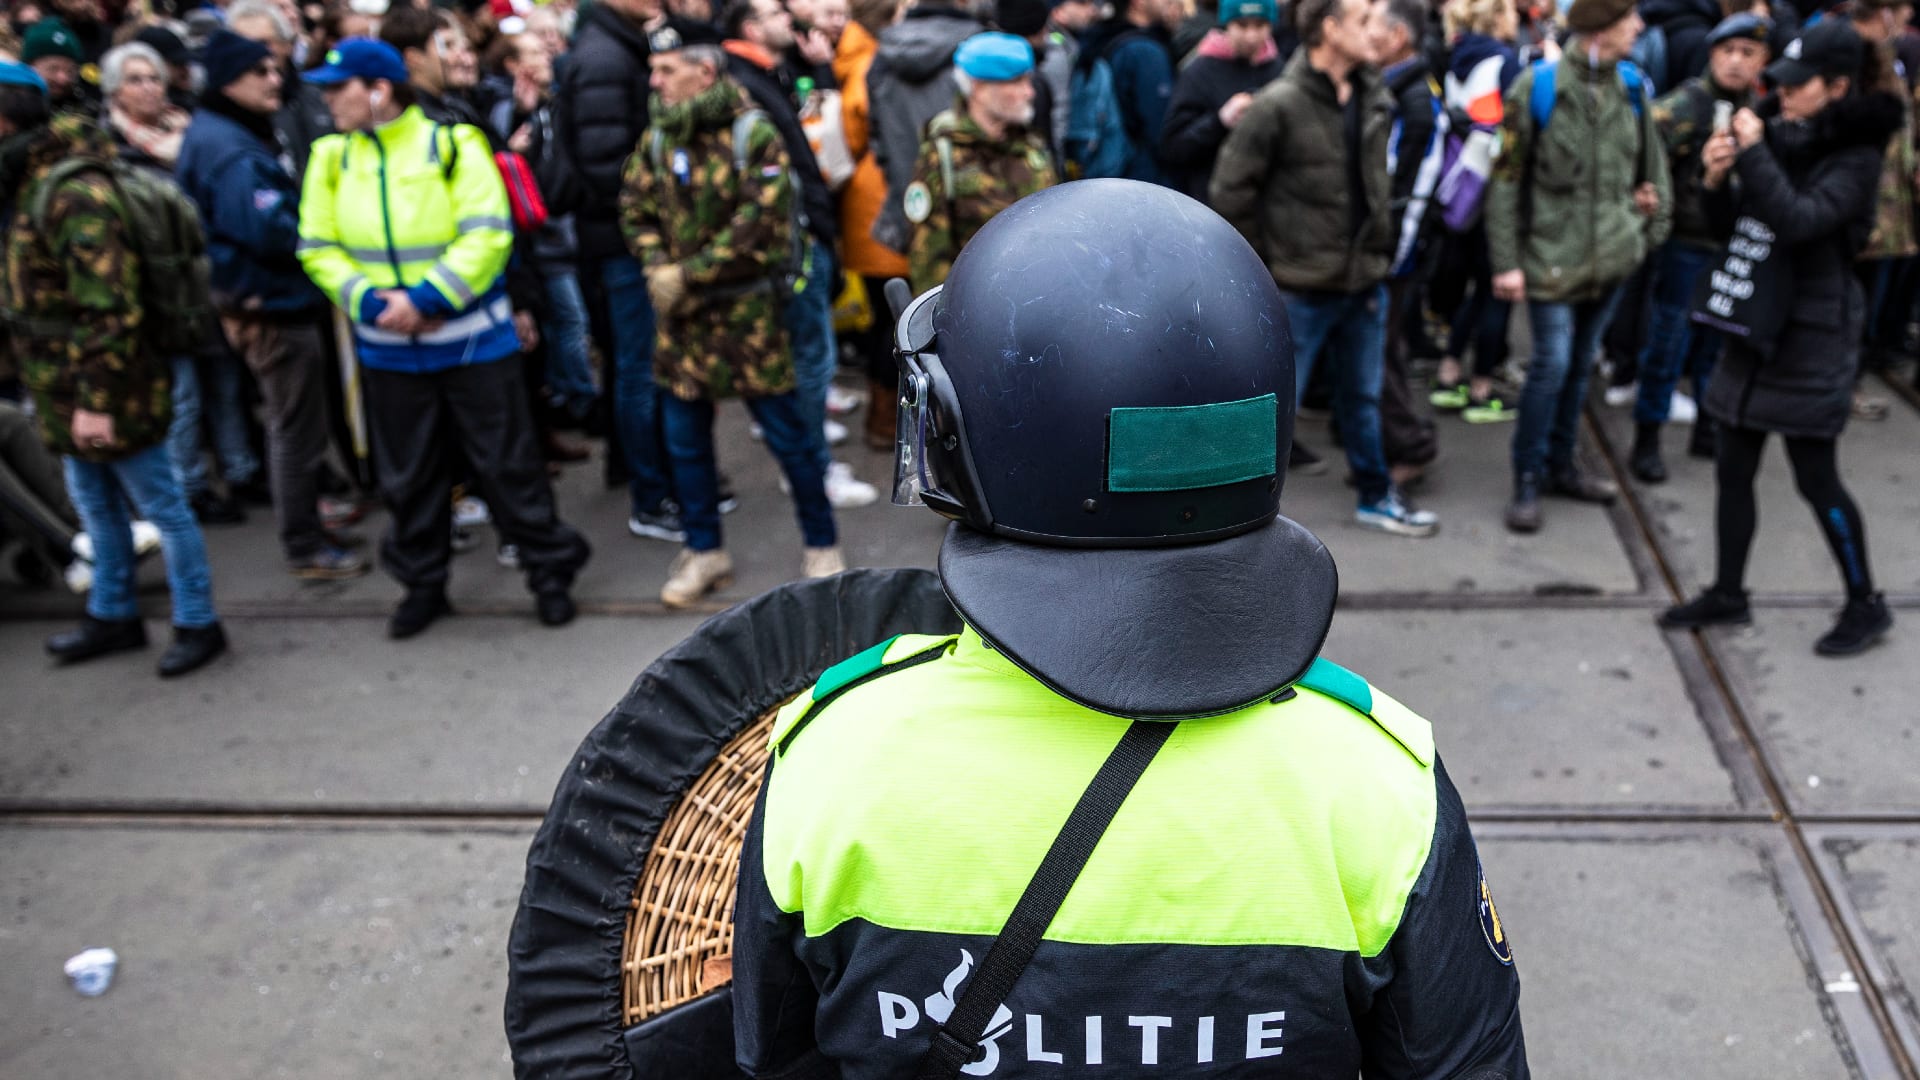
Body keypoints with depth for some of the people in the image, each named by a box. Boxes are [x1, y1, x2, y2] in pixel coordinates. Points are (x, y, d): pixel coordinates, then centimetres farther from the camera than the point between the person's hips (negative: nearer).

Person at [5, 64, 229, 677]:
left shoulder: (72, 194, -22)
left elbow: (108, 309, -25)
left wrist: (96, 399, -23)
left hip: (109, 393, -10)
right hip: (63, 389, 10)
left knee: (159, 505, 3)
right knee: (94, 504, 20)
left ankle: (198, 624, 15)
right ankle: (112, 615, 35)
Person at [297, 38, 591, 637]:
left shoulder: (452, 144, -10)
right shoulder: (331, 158, 1)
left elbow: (487, 236, -17)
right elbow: (319, 250, 2)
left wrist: (425, 298, -23)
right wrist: (372, 300, -16)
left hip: (471, 339, -4)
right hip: (387, 349, 4)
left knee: (507, 463, 4)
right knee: (407, 474, 13)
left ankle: (550, 571, 20)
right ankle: (423, 582, 30)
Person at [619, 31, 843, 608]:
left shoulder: (753, 133, -10)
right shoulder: (656, 137, 7)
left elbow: (759, 221, -17)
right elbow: (636, 209, 8)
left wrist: (689, 274, -17)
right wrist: (657, 268, -10)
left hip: (746, 307, -5)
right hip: (680, 311, 5)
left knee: (787, 432, 2)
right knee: (684, 437, 9)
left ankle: (821, 546, 18)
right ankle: (704, 552, 24)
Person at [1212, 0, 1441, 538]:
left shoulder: (1373, 98, 5)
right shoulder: (1278, 105, -17)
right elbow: (1231, 190, -13)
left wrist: (1380, 243, 12)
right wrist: (1265, 264, -8)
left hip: (1365, 281, 7)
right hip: (1301, 288, -6)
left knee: (1363, 398, 20)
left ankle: (1376, 497, 36)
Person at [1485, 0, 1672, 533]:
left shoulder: (1631, 90, 5)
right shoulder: (1538, 86, -9)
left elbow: (1652, 164, 16)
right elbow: (1505, 178, -8)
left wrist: (1655, 225, 9)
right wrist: (1505, 261, -11)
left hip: (1612, 256, 5)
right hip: (1553, 255, -5)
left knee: (1581, 364, 13)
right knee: (1552, 363, -8)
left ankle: (1560, 464, 28)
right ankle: (1528, 478, 6)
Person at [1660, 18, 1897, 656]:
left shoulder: (1855, 159, -13)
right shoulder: (1781, 137, 7)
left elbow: (1797, 221, -29)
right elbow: (1733, 228, 10)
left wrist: (1753, 153, -24)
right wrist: (1717, 181, -8)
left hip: (1811, 336, -7)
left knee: (1816, 478, 0)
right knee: (1732, 471, 9)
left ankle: (1865, 605, 17)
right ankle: (1727, 596, 22)